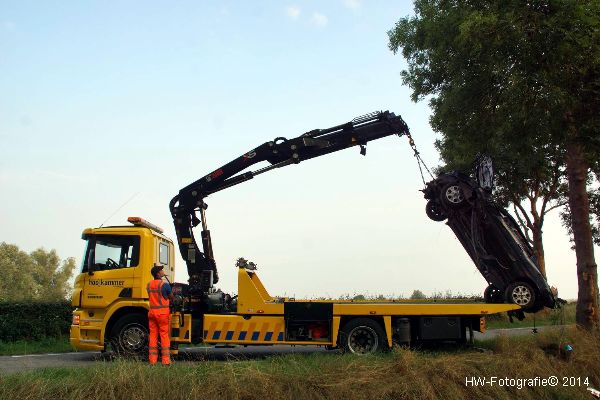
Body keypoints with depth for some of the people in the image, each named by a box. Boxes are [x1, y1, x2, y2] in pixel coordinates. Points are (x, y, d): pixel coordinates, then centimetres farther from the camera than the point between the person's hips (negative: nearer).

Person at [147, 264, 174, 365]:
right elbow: (171, 297, 0)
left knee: (153, 335, 9)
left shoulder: (149, 284, 7)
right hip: (163, 312, -5)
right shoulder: (165, 285, -11)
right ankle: (165, 360, 0)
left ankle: (152, 360, 10)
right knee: (164, 335, 0)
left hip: (152, 311, 5)